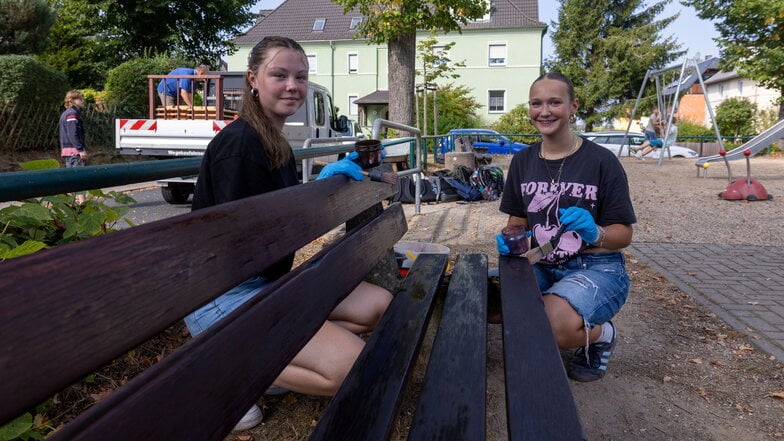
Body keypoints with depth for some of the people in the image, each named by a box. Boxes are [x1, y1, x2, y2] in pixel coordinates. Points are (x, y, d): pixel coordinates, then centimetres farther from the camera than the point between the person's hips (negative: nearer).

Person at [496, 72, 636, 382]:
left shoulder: (601, 160, -6)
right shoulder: (522, 161, 7)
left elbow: (624, 234, -4)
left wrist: (594, 233, -26)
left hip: (596, 267, -5)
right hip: (541, 266, 5)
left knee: (558, 324, -35)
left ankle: (600, 334, 4)